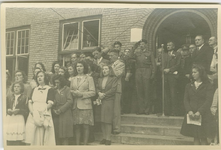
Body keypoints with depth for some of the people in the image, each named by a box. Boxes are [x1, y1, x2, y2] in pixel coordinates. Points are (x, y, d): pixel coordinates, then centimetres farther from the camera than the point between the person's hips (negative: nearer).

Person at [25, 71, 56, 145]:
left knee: (42, 138, -8)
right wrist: (32, 111, -9)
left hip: (44, 116, -4)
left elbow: (50, 104, -6)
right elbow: (30, 102, 11)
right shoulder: (34, 90, 20)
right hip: (33, 116, 4)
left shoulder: (50, 90, 5)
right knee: (32, 138, -4)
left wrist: (41, 111, -19)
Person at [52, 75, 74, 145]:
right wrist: (53, 110, -9)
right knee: (57, 135, 1)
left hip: (65, 114, -3)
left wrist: (61, 110, -11)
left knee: (64, 136, -3)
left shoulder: (67, 89, 3)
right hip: (55, 115, 3)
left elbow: (70, 101, -6)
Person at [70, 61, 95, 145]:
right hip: (75, 105, 4)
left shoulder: (89, 78, 5)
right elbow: (70, 91, 17)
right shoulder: (73, 79, 17)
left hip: (85, 105, -3)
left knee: (85, 126, -3)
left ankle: (85, 144, 4)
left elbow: (93, 92, -2)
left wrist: (82, 94, -13)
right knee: (77, 126, 4)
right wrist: (74, 93, -5)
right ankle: (77, 144, 11)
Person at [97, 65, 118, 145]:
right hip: (101, 102, 5)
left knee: (108, 120, -7)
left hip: (109, 101, -5)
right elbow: (97, 88, 13)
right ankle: (104, 137, 10)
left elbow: (113, 89, -7)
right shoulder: (100, 79, 18)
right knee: (102, 120, 3)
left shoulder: (114, 79, 2)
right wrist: (99, 93, -9)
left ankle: (108, 138, -2)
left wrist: (104, 95, -9)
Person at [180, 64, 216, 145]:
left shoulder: (208, 86, 0)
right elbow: (186, 100, 5)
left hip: (204, 116, -3)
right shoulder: (189, 86, 12)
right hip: (191, 116, 3)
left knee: (203, 138, -2)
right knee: (195, 138, 6)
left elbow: (208, 101, -9)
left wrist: (199, 112, -21)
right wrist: (189, 111, -13)